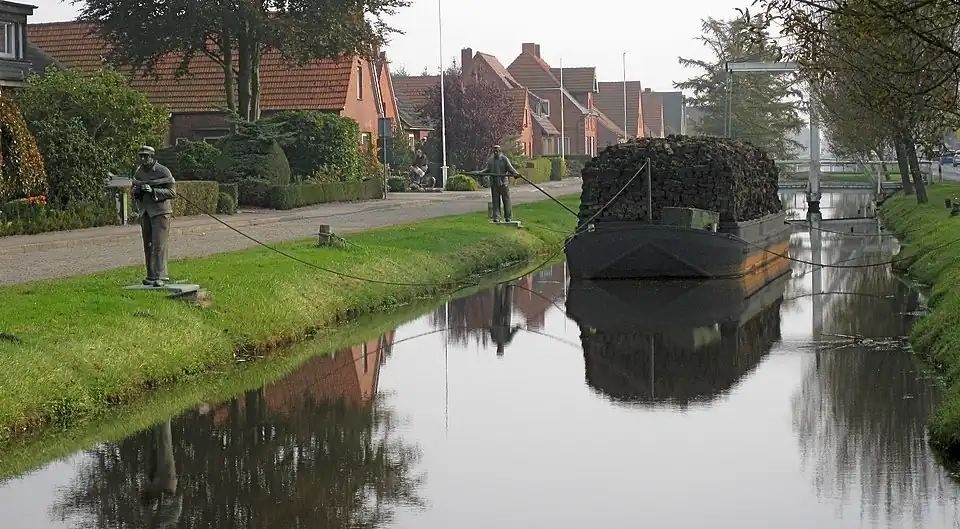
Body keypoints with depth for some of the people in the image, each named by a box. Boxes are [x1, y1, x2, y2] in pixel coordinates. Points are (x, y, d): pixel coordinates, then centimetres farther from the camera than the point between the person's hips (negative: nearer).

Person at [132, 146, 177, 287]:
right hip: (145, 213, 6)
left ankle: (161, 276, -13)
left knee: (159, 245, -12)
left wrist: (153, 191, -22)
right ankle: (151, 276, 13)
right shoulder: (139, 172, 10)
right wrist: (136, 191, -8)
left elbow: (172, 192, -10)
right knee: (148, 246, 7)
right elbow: (133, 191, 18)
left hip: (160, 212, -6)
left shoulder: (163, 171, -8)